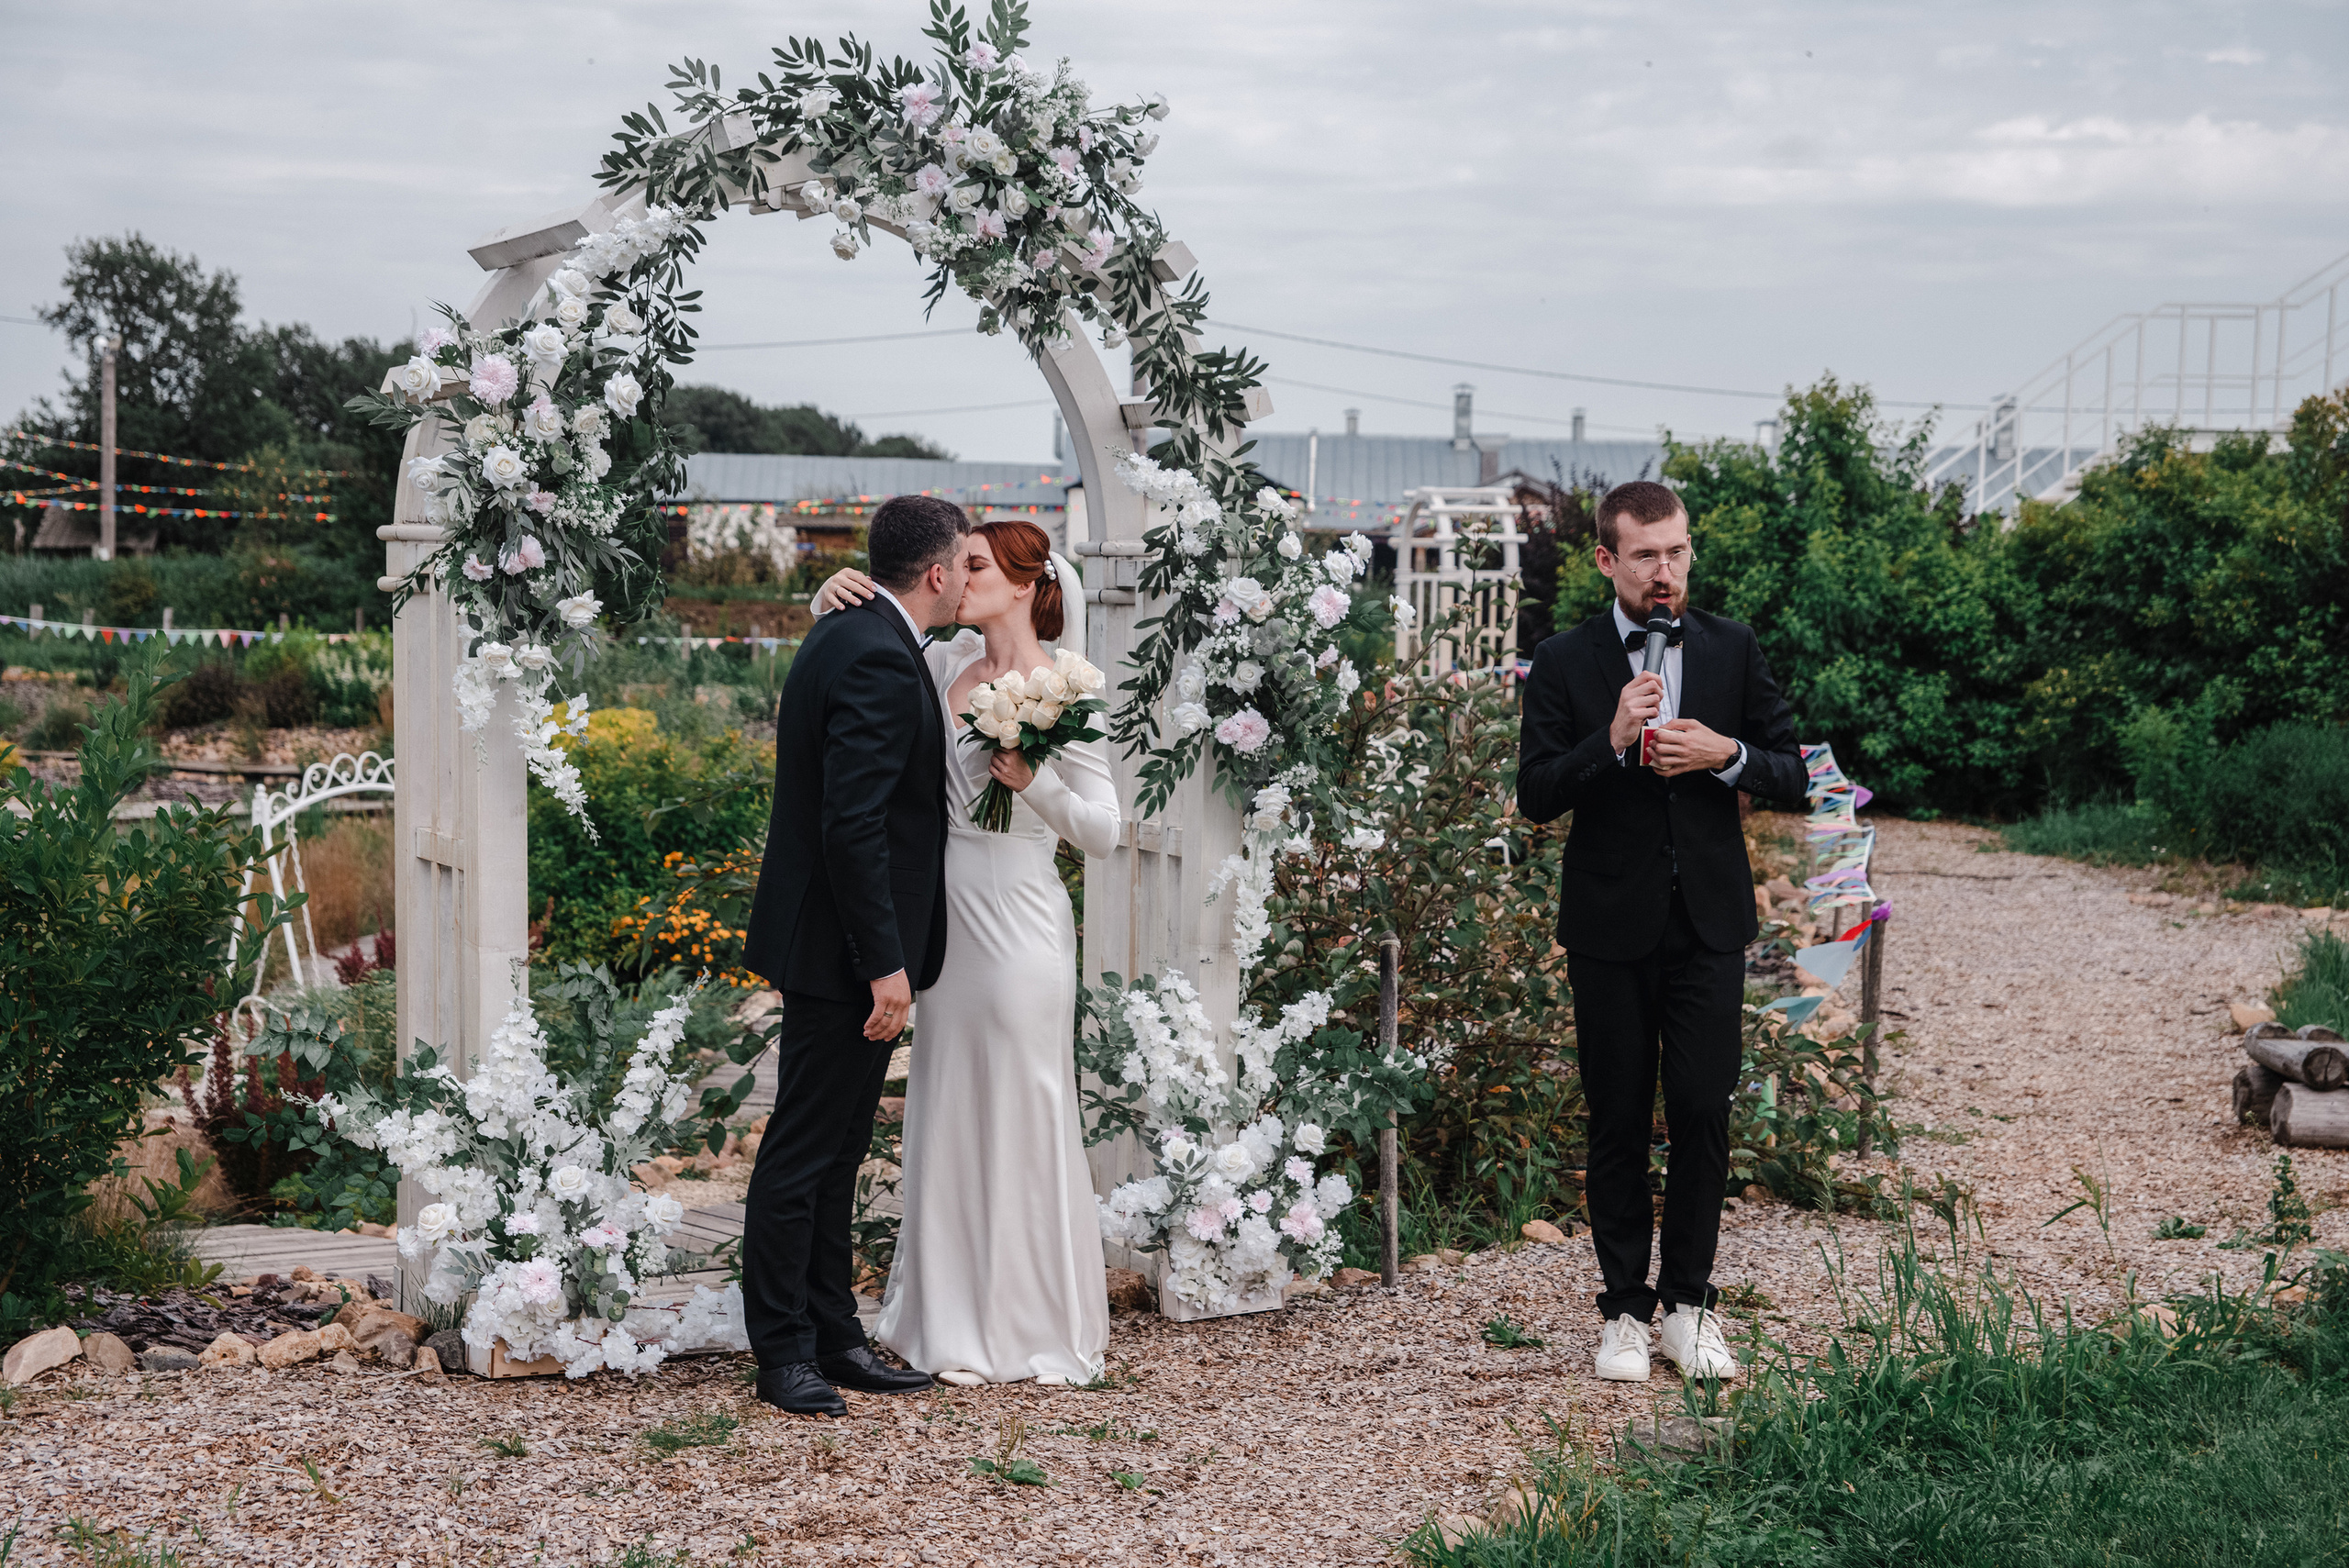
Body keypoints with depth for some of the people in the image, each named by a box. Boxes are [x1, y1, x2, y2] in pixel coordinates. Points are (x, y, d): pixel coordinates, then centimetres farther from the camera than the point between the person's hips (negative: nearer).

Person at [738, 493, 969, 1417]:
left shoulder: (846, 637, 13)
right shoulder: (881, 659, -20)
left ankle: (834, 1337, 24)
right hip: (845, 954, -11)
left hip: (835, 945, 11)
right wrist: (886, 964, -23)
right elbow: (853, 825, -25)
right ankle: (782, 1354, 8)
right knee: (802, 1156, 0)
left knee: (834, 1155, 15)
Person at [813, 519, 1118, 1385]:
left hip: (1019, 922, -6)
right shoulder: (947, 665, 7)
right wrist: (835, 598, -3)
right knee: (948, 1113, 10)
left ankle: (1043, 1328, 14)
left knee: (1024, 1117, 1)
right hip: (948, 916, 6)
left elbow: (1102, 831, -9)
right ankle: (961, 1323, 22)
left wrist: (1035, 780, -25)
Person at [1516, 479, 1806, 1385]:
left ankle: (1687, 1304, 13)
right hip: (1610, 927, -1)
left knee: (1703, 1114, -1)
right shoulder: (1565, 663, -1)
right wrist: (1611, 741, -21)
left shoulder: (1733, 651, 5)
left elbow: (1792, 773, 6)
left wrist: (1726, 754, -14)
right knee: (1617, 1122, 6)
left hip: (1708, 923, 1)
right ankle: (1625, 1311, 16)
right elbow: (1536, 795, -7)